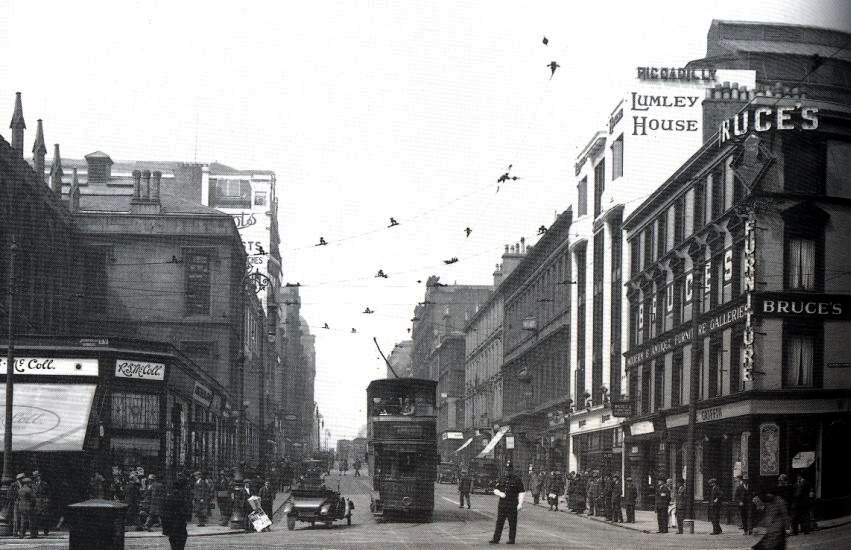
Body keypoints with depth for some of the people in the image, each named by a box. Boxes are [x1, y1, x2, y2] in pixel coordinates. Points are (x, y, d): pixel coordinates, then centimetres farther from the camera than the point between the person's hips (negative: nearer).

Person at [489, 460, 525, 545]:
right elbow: (495, 490, 14)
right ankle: (496, 539, 3)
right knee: (499, 522, 2)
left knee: (512, 523, 1)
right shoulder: (501, 479, 11)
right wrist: (500, 493, -8)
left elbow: (521, 493, -3)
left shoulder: (517, 480, 0)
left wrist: (520, 503, -11)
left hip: (512, 505, -4)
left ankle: (511, 539, 7)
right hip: (502, 504, 4)